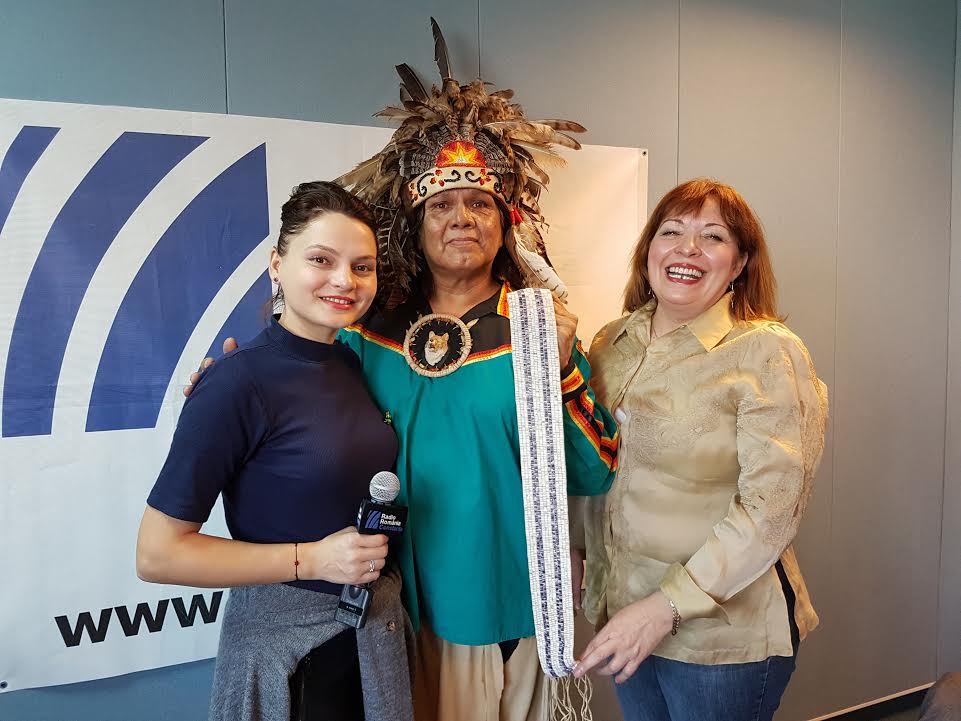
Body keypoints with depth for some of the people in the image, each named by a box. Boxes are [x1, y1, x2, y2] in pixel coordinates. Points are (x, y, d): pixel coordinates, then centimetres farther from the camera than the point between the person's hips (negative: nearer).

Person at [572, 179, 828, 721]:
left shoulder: (768, 353, -14)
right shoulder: (612, 342, 2)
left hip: (723, 633, -4)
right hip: (622, 614, 5)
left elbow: (771, 509, -19)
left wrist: (667, 607, -22)